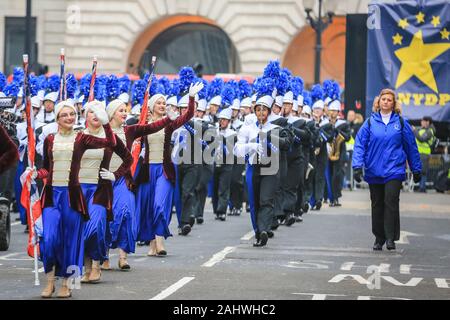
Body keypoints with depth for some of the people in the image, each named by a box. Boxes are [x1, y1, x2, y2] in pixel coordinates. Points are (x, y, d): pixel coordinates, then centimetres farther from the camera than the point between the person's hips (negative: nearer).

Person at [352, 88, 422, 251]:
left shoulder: (401, 122, 4)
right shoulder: (370, 122, 3)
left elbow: (411, 146, 9)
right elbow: (360, 144, 0)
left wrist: (416, 169, 10)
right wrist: (358, 166, -11)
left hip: (394, 170, -2)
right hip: (374, 171, 2)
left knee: (391, 201, -14)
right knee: (377, 205, 8)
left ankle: (391, 238, -12)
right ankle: (379, 238, 19)